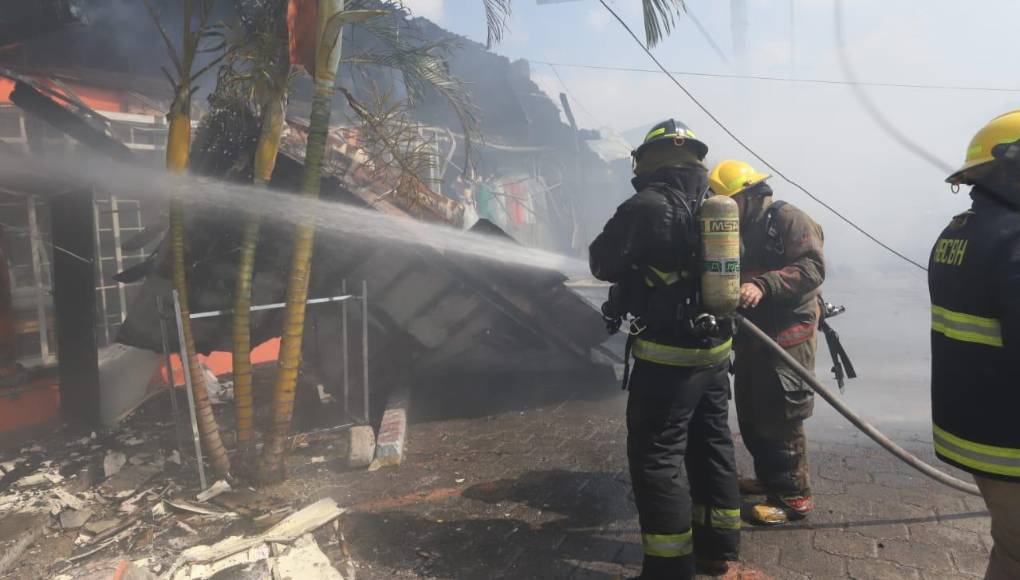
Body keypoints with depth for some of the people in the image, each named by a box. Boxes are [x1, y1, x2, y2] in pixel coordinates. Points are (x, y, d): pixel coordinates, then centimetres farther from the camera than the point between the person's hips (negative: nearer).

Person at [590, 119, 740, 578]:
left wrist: (636, 262, 13)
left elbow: (603, 263, -8)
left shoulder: (648, 205, -16)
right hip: (715, 350, 8)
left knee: (656, 456, 2)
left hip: (667, 355, -8)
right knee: (712, 445, 18)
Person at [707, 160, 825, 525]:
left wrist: (762, 286, -35)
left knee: (780, 419, -6)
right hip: (751, 336, 9)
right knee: (751, 416, 16)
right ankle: (769, 478, 33)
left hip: (787, 337, -9)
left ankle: (793, 496, 6)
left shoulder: (789, 220, -10)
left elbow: (812, 269, -23)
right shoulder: (739, 230, 16)